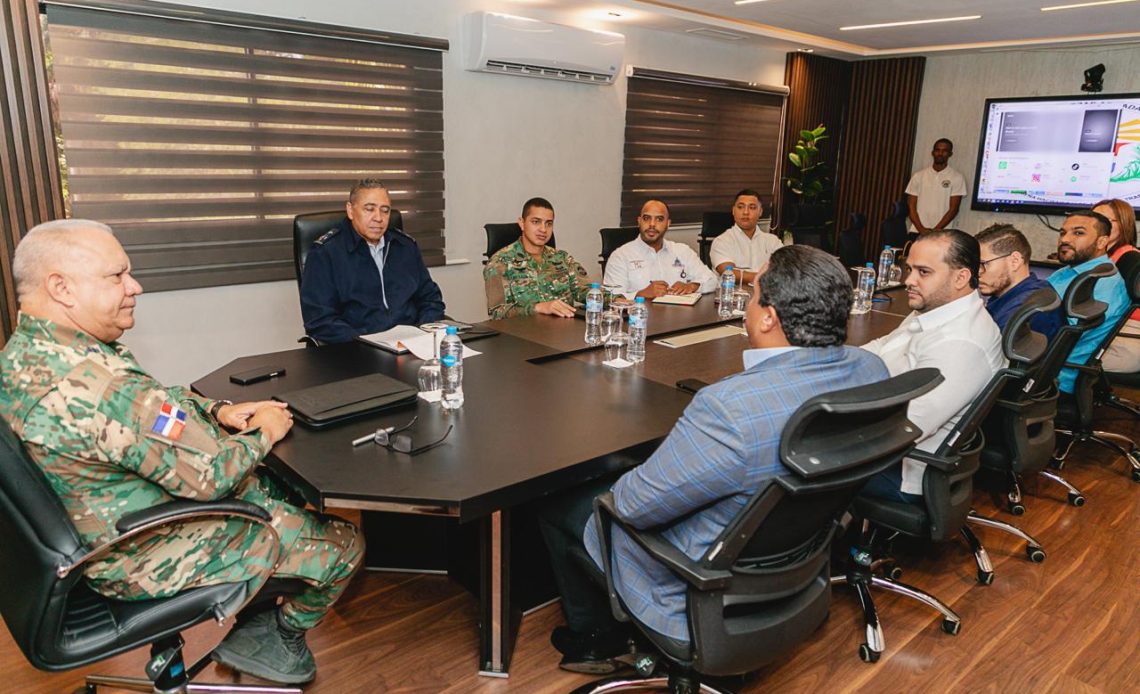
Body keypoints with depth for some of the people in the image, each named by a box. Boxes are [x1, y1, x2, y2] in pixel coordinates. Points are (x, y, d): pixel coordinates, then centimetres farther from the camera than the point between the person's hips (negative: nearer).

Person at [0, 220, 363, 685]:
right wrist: (262, 434, -12)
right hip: (152, 559, -10)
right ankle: (283, 634, 31)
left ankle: (252, 626, 30)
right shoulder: (98, 385, -36)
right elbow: (210, 474, -30)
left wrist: (218, 411, -3)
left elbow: (154, 402, 12)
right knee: (344, 545, 0)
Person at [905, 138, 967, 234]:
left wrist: (935, 230, -12)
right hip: (917, 232, 2)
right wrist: (921, 229, -8)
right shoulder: (919, 175, 10)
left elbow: (953, 209, -2)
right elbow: (911, 206, 5)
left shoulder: (956, 178, 3)